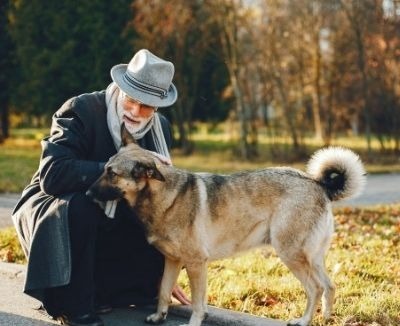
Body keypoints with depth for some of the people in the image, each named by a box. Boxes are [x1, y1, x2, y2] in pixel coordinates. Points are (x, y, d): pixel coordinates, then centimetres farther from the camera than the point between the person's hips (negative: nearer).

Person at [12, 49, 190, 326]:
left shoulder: (161, 129, -6)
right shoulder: (81, 110, -23)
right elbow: (53, 174, -37)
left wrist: (165, 271, -2)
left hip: (109, 223, 6)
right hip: (52, 209, -5)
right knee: (76, 207, -37)